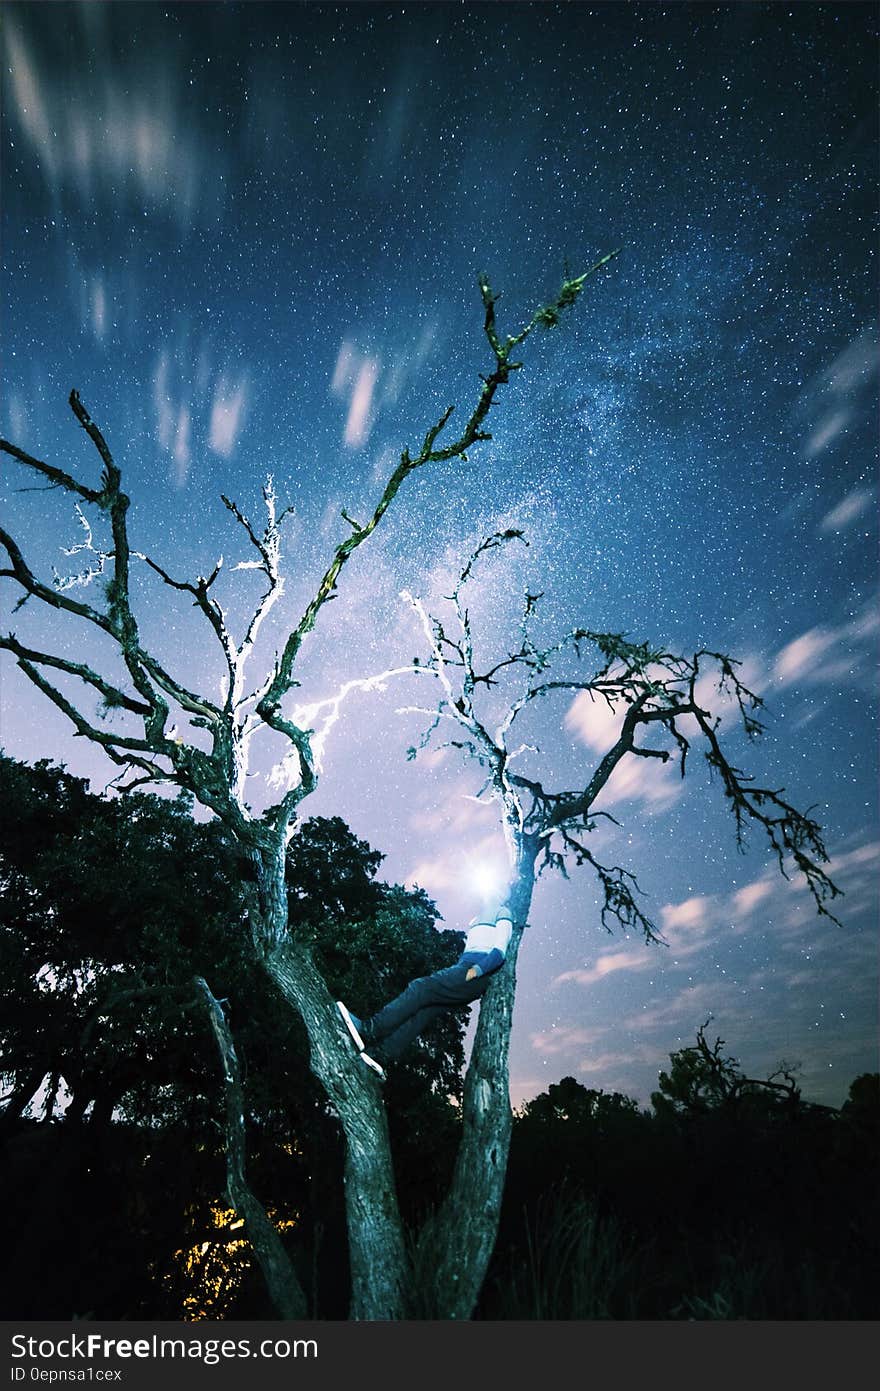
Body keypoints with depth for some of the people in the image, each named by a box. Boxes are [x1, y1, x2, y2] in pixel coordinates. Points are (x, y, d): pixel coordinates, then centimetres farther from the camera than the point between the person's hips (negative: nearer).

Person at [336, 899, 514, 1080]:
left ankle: (368, 1029, -27)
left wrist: (477, 969, -21)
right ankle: (379, 1054, -17)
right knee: (422, 1011, -7)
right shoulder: (480, 918, 33)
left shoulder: (501, 912, 6)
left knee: (420, 988, -20)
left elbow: (500, 950, -10)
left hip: (475, 977, -8)